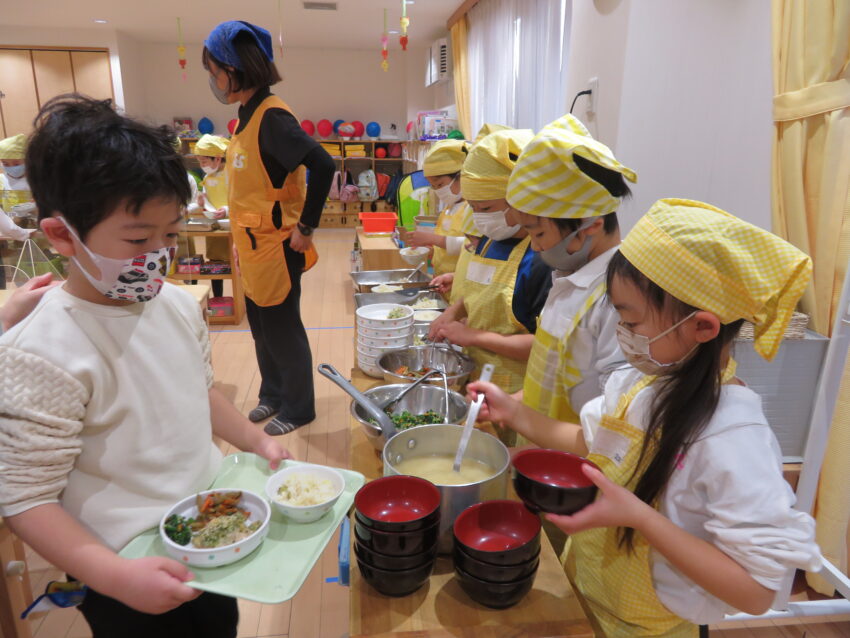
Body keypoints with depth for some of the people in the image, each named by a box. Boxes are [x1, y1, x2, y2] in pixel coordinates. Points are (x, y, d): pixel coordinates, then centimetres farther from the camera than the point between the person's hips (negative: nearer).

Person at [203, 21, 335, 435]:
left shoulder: (271, 117, -19)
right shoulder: (249, 115, 9)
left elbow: (322, 166, -29)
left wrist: (306, 228, -22)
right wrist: (241, 244, 18)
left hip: (275, 247, -9)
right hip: (254, 248, 9)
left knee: (282, 330, 5)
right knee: (262, 328, 19)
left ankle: (298, 409, 24)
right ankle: (273, 395, 38)